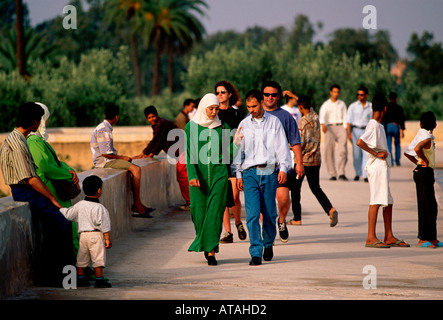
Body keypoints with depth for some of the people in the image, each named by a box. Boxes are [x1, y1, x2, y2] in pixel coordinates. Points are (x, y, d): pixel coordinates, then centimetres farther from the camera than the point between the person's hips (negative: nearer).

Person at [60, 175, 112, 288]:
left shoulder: (79, 205, 3)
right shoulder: (100, 208, -12)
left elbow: (68, 214, 12)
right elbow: (104, 225, -12)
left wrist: (60, 209, 32)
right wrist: (107, 239, -7)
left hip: (83, 234, 5)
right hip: (96, 235, -5)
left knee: (82, 258, 14)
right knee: (98, 258, -1)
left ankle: (80, 279, 19)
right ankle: (99, 279, -1)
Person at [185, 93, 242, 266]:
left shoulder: (223, 127, 7)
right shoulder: (191, 127, 3)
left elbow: (229, 151, 5)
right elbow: (189, 153, -3)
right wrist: (192, 175, -13)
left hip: (219, 173, 0)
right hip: (198, 173, 0)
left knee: (215, 212, -9)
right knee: (199, 211, 3)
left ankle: (211, 252, -10)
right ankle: (204, 243, 29)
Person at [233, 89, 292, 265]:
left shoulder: (274, 122, 7)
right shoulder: (244, 124, 11)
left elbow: (282, 146, 6)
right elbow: (239, 150, 14)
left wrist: (283, 168, -4)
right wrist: (238, 174, 9)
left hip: (269, 173, 0)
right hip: (250, 173, 0)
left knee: (269, 213, 5)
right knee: (252, 214, -10)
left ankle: (268, 244, 30)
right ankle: (255, 253, -12)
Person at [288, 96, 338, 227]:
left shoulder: (303, 121, -16)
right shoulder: (315, 117, 6)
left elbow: (301, 142, -18)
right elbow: (309, 108, 27)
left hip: (304, 159, -7)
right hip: (316, 158, 7)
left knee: (295, 187, 8)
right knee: (316, 188, 12)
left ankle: (297, 218, 9)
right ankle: (330, 210, -10)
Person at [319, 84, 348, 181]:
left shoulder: (342, 104, 17)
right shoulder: (326, 105, 8)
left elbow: (345, 117, 14)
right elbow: (322, 116, -8)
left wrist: (345, 129, 1)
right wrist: (323, 125, -29)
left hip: (340, 127, 1)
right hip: (330, 127, -1)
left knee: (343, 151, -14)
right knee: (329, 151, -7)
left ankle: (341, 173, -8)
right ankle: (332, 174, 1)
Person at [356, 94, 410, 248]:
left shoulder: (379, 125, 16)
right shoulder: (373, 126, -14)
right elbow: (360, 142, -26)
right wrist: (376, 154, -19)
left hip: (383, 167, 10)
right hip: (376, 167, -10)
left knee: (388, 202, 11)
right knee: (376, 201, -9)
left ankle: (389, 237, 15)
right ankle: (371, 238, -9)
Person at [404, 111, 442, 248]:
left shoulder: (420, 135, 12)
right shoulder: (427, 138, -16)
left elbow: (407, 152, 17)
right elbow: (417, 148, -36)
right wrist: (425, 161, -20)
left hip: (421, 172, 10)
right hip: (425, 173, -10)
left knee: (432, 206, 14)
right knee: (426, 207, -7)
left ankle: (432, 238, 20)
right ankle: (423, 239, -5)